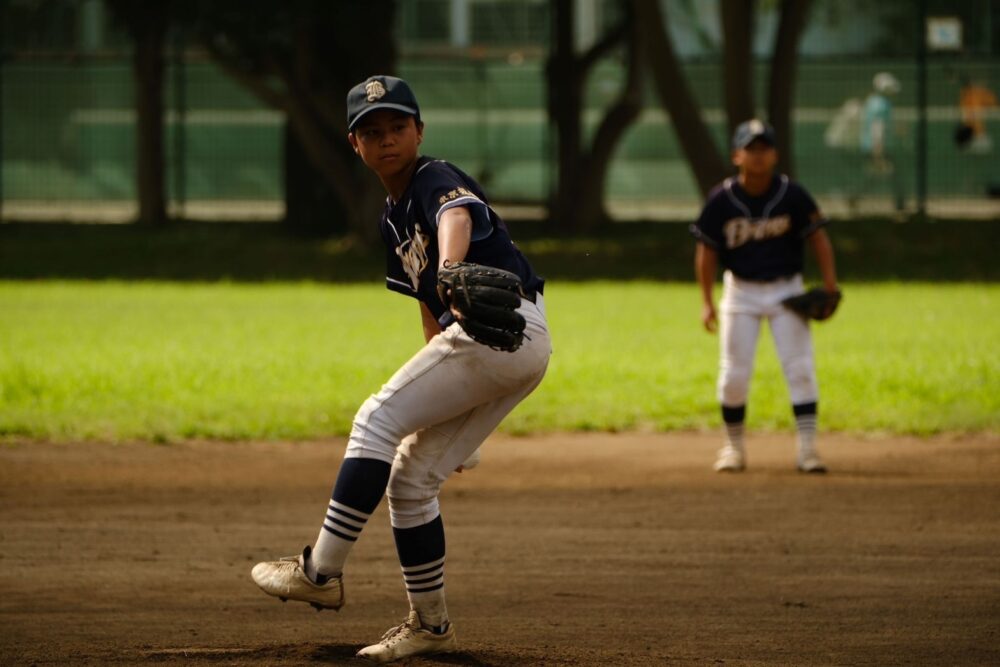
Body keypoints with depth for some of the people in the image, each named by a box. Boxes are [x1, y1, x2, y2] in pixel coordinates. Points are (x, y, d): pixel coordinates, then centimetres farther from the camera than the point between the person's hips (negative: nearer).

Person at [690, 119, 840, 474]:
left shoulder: (791, 195, -11)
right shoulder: (722, 199, -11)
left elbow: (817, 236, -4)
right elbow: (706, 250, -5)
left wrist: (829, 285, -13)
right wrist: (707, 302, -8)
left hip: (786, 290, 0)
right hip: (741, 291, 0)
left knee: (800, 368, -8)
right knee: (733, 373, 0)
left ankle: (807, 448, -5)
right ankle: (733, 446, 17)